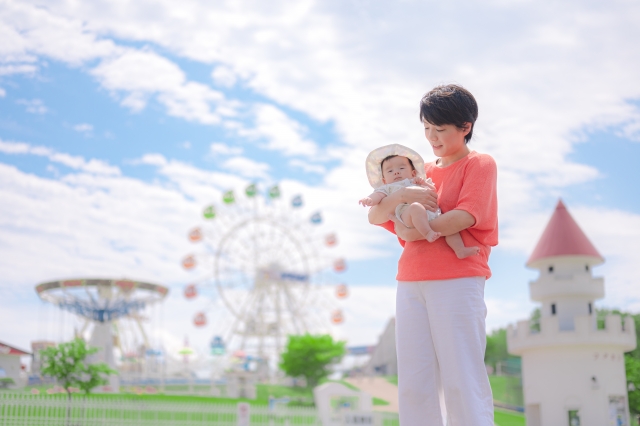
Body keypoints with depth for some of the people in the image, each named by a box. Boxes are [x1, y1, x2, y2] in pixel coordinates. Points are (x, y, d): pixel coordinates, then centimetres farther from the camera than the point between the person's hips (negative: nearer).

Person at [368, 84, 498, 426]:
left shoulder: (479, 164, 5)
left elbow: (464, 217, -11)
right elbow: (374, 215, 13)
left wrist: (415, 231, -7)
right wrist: (402, 195, -5)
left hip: (457, 281, -6)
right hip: (410, 283, 6)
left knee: (462, 382, -7)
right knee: (414, 384, 2)